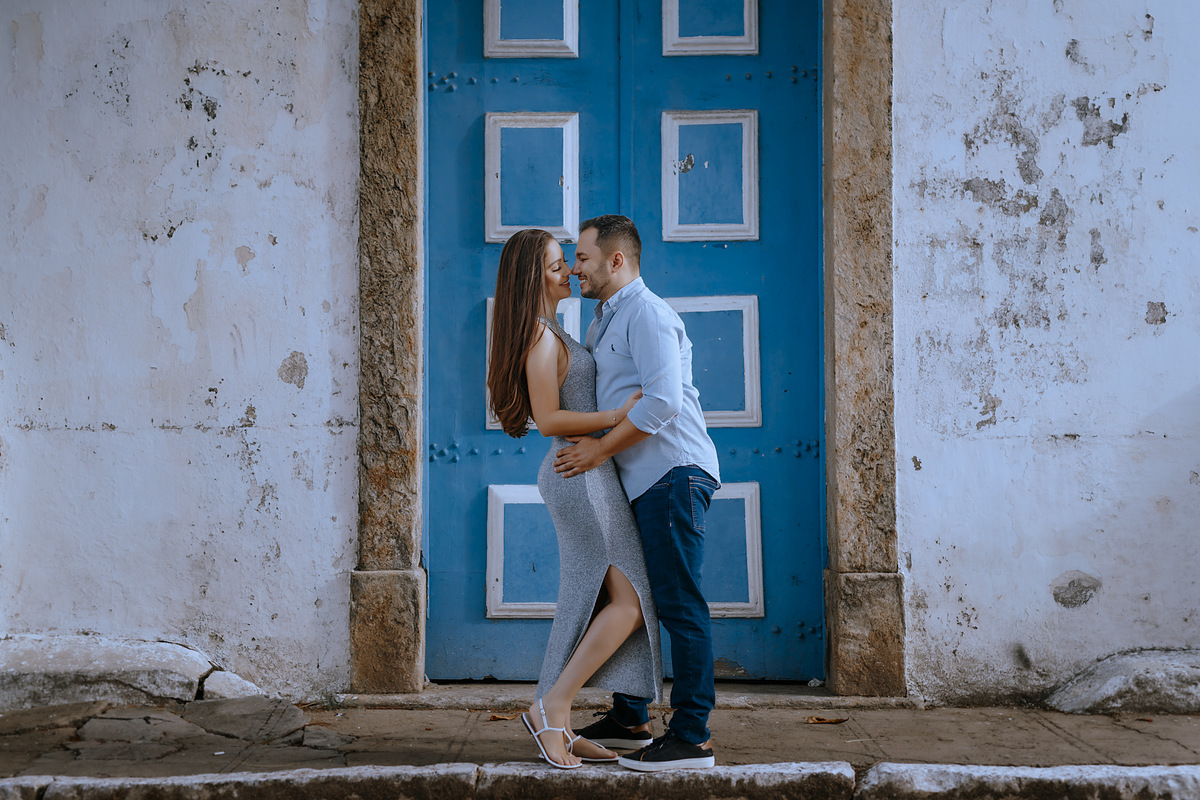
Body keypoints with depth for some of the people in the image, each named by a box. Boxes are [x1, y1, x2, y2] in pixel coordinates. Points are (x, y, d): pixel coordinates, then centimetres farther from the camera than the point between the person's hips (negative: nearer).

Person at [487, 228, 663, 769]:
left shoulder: (548, 333, 17)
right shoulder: (541, 336, -14)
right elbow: (547, 419, -19)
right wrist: (616, 415, -22)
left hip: (574, 474, 10)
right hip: (581, 474, -10)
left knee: (588, 608, 9)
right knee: (630, 600, -9)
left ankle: (558, 727, 10)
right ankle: (552, 706, -7)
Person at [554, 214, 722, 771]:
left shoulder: (646, 314, -11)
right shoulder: (603, 321, 21)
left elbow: (661, 400, -22)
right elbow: (590, 399, 29)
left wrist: (600, 450, -17)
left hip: (673, 474, -11)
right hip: (640, 480, 11)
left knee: (678, 603, -9)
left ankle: (691, 738, -6)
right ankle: (629, 719, 27)